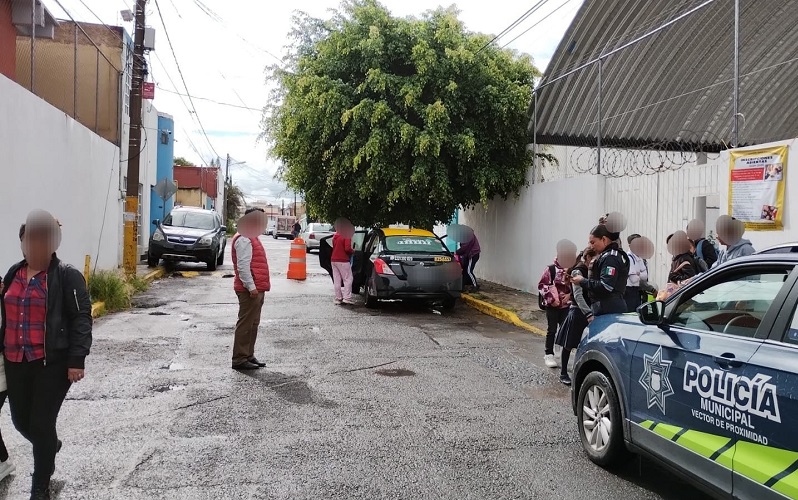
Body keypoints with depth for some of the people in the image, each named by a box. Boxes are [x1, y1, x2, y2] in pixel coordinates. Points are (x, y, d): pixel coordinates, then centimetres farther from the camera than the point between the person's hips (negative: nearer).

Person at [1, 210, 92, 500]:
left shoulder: (67, 276, -9)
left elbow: (81, 318, -12)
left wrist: (76, 359, -18)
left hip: (52, 363, -6)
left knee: (41, 424, -1)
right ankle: (51, 445, 48)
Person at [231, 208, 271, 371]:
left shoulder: (251, 238, 20)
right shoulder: (244, 239, -13)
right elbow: (243, 266, -21)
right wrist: (251, 287, -23)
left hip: (256, 289, 11)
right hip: (250, 290, -11)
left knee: (253, 324, 15)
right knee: (246, 324, -6)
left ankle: (249, 356, 23)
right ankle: (239, 359, -1)